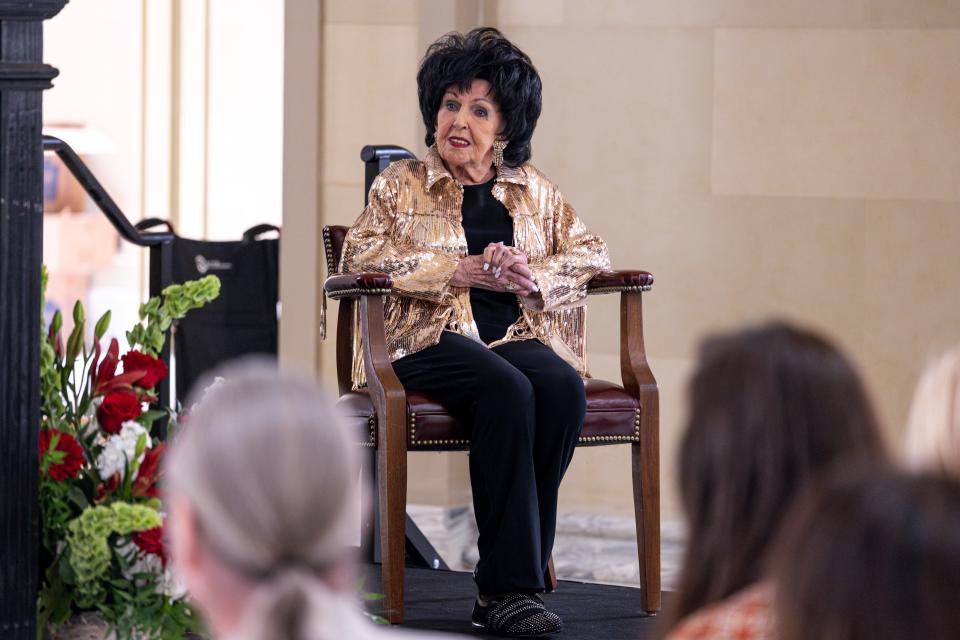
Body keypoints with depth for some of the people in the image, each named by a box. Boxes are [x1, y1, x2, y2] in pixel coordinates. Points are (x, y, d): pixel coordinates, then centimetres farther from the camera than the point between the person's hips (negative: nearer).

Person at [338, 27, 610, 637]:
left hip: (516, 334, 3)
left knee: (563, 388, -32)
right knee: (507, 390, -35)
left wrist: (536, 278, -7)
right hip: (428, 340, -3)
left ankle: (502, 586, -28)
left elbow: (592, 251, 15)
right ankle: (512, 585, -35)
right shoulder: (402, 185, 12)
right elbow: (362, 255, -2)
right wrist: (460, 271, -12)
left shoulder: (535, 191, 21)